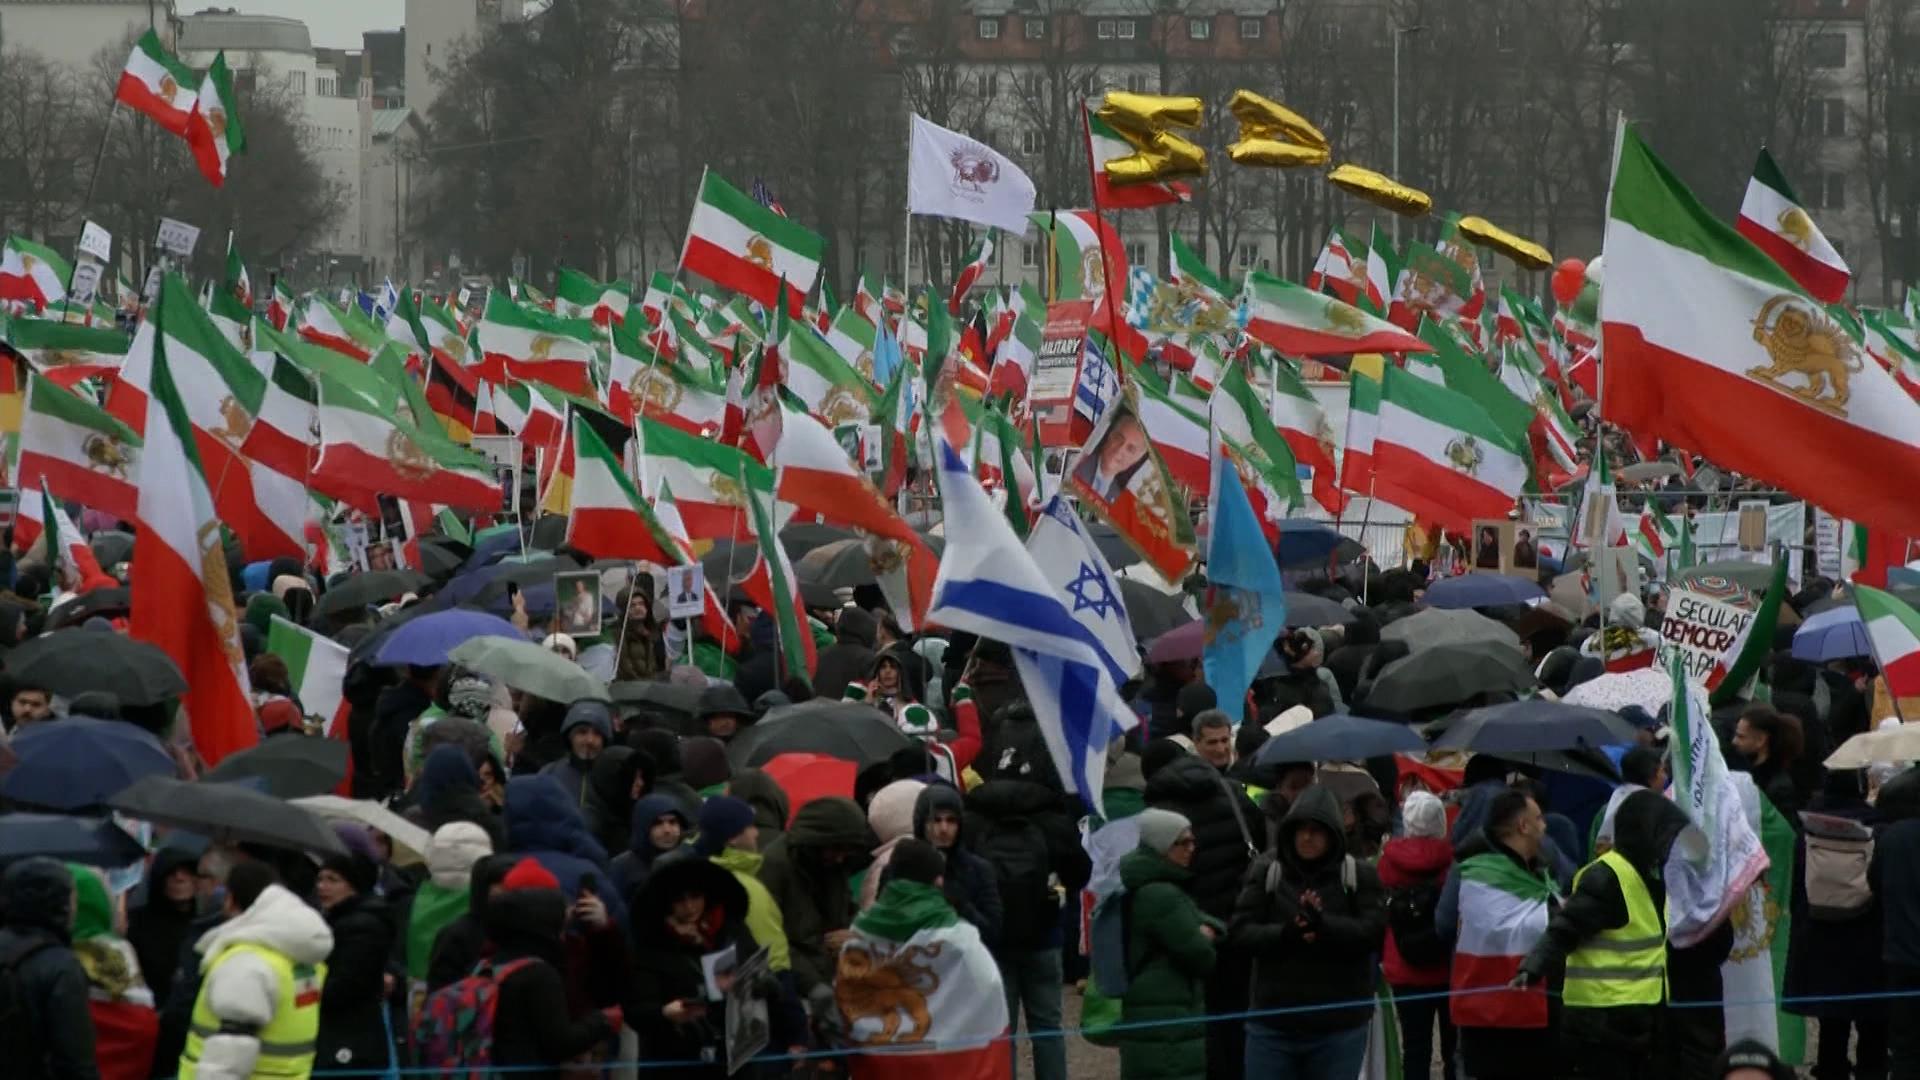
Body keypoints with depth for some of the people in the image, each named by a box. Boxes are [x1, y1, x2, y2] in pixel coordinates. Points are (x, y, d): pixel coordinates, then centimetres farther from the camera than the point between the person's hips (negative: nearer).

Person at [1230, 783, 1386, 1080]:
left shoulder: (1359, 875, -1)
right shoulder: (1266, 871, 0)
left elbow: (1374, 931, -12)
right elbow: (1239, 931, -6)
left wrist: (1324, 925, -28)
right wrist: (1283, 935, -25)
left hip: (1339, 1023, 0)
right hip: (1273, 1021, 0)